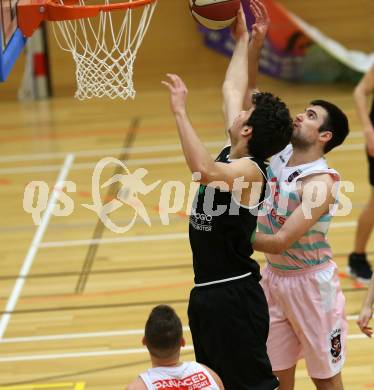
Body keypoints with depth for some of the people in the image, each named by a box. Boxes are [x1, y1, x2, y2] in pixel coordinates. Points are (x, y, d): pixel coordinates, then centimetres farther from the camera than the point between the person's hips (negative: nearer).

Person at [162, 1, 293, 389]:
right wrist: (243, 40, 18)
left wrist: (180, 111, -38)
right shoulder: (232, 156, 5)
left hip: (235, 296, -10)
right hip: (207, 292, 10)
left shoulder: (250, 171, -19)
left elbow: (204, 170, -40)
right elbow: (232, 89, 16)